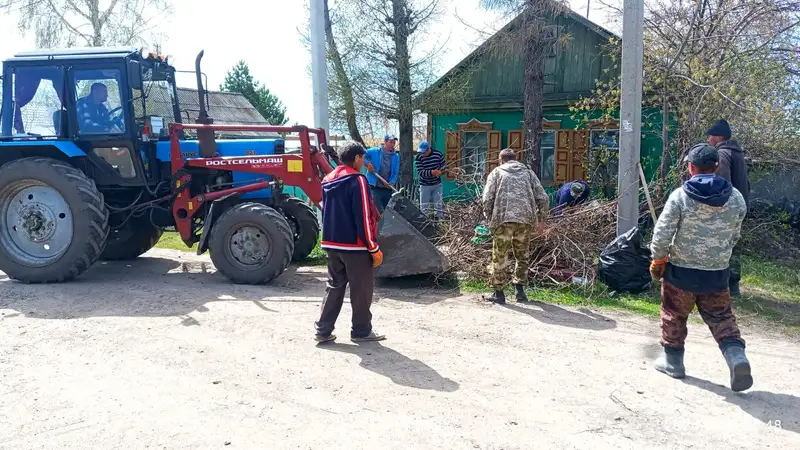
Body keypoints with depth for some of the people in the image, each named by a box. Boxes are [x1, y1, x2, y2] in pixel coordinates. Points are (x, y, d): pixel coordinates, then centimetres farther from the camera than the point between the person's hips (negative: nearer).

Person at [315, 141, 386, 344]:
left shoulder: (327, 180, 11)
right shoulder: (357, 180, -15)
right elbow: (364, 217, -17)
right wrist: (374, 248, -12)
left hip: (331, 243, 8)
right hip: (355, 244, -8)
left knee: (334, 286, 15)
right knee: (361, 289, 6)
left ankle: (323, 330, 15)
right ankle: (361, 331, 16)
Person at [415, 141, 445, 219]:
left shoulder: (438, 154, -10)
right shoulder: (419, 157, -14)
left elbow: (443, 166, 6)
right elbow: (420, 172, -21)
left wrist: (440, 171, -15)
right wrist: (431, 172, -35)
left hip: (437, 184, 1)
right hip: (425, 185, -1)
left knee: (439, 205, 6)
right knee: (424, 206, 6)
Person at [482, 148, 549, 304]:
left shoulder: (497, 172, 14)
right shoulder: (528, 172, 20)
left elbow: (487, 199, 1)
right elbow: (543, 198, 11)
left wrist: (489, 218, 14)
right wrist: (541, 218, 24)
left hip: (503, 219, -2)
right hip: (525, 219, 3)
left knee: (499, 258, 8)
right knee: (522, 256, 18)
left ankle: (498, 293, 14)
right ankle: (520, 289, 17)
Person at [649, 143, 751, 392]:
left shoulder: (680, 196, -15)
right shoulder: (735, 198, -1)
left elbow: (662, 233, -14)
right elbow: (734, 236, 9)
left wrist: (658, 259, 1)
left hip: (682, 271, -3)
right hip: (718, 273, 3)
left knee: (674, 315, 14)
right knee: (721, 317, 15)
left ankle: (672, 359, 24)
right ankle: (737, 356, -2)